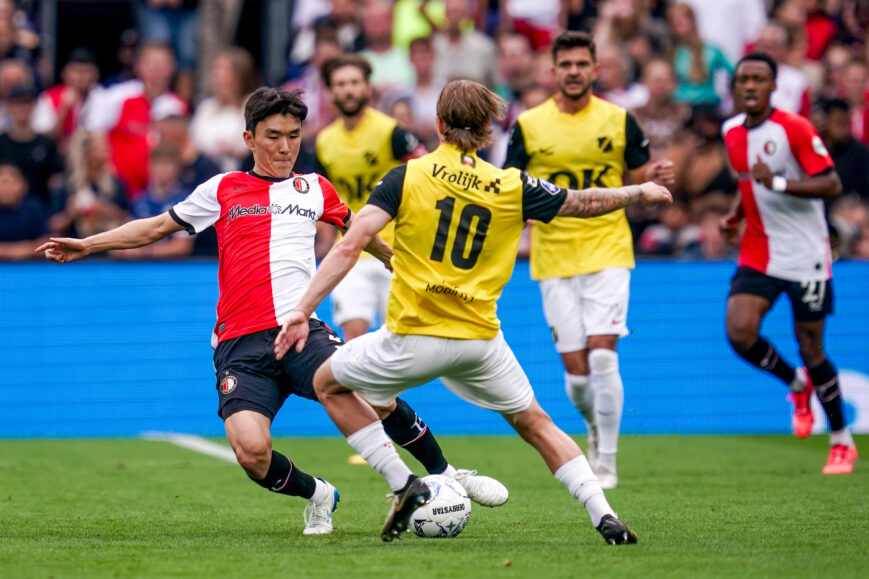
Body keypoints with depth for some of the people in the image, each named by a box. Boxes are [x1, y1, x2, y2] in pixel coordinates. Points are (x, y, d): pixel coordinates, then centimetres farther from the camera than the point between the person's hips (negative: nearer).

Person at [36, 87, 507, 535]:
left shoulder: (314, 189, 17)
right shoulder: (222, 190, 13)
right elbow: (157, 227, 23)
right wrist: (86, 245, 18)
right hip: (241, 345, 0)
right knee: (252, 451, -23)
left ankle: (445, 475, -1)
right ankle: (316, 497, 9)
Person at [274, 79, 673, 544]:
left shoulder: (407, 177, -4)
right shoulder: (510, 187, 2)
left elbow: (350, 246, -12)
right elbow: (583, 203, 14)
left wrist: (303, 310, -13)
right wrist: (640, 192, 33)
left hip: (413, 339, -3)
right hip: (480, 340, 3)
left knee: (329, 383, 21)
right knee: (535, 423, 22)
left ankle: (403, 485, 9)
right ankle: (605, 518, 10)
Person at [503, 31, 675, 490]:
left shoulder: (618, 121, 3)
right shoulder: (528, 125, 3)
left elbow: (641, 182, 9)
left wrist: (655, 177, -14)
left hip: (608, 252, -1)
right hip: (554, 259, 1)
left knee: (602, 354, -14)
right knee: (575, 367, -1)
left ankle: (606, 461, -5)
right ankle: (596, 429, 31)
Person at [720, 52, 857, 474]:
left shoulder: (794, 128, -13)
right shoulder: (732, 131, 7)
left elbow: (831, 184, -18)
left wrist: (777, 183, -29)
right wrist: (736, 214, 7)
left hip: (805, 255, -5)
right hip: (758, 253, 5)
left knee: (810, 347, -1)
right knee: (739, 332, -15)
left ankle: (842, 442, 16)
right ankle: (798, 384, 15)